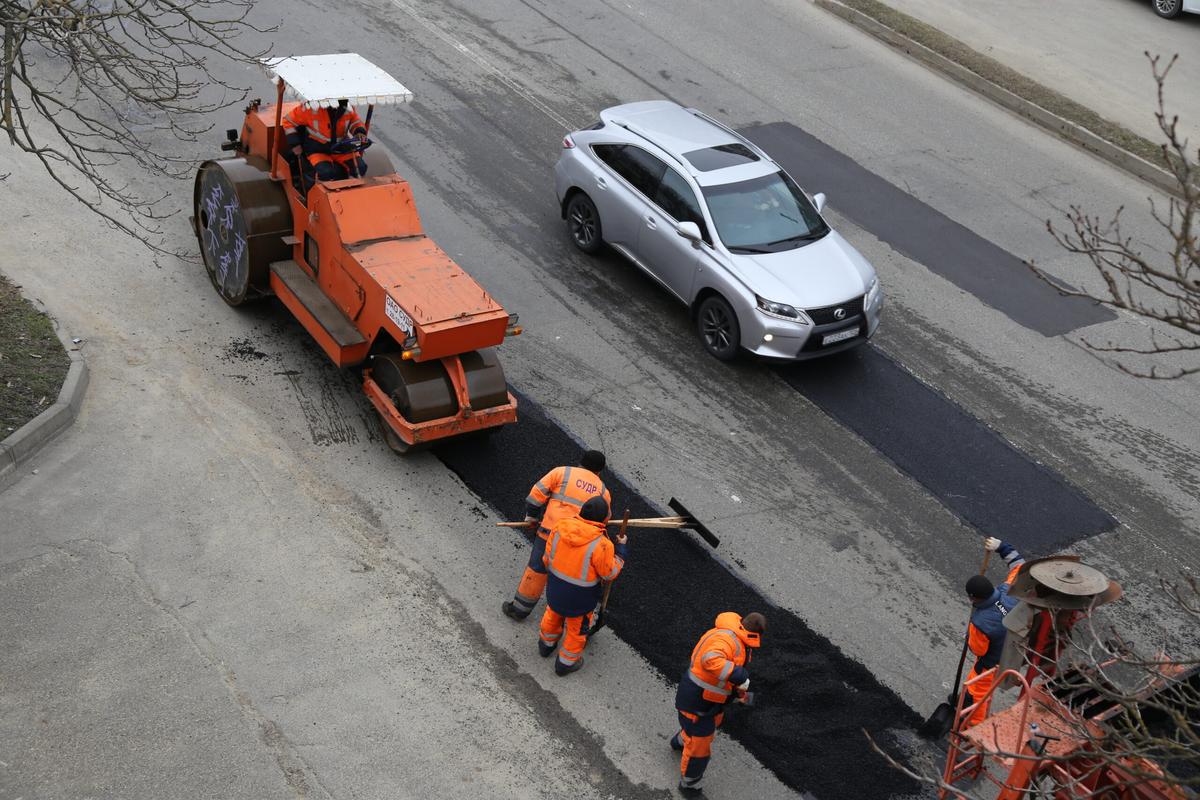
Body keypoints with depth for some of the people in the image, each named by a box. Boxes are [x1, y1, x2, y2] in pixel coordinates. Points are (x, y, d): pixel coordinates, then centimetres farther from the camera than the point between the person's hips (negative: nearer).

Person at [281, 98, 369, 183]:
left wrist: (359, 131, -11)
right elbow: (288, 120, -5)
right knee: (326, 173, -33)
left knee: (360, 168, -19)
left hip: (341, 147, 4)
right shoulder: (311, 108, -17)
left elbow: (355, 121, 13)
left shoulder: (348, 108, -7)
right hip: (318, 150, -4)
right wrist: (294, 144, -7)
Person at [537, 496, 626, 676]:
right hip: (580, 597, -4)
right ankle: (566, 662, 42)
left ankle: (547, 644, 58)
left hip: (554, 587, 4)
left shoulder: (560, 526, -17)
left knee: (553, 615, 34)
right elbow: (610, 573, -16)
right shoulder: (601, 544, -31)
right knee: (577, 628, 23)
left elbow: (547, 558, -4)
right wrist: (621, 548, -5)